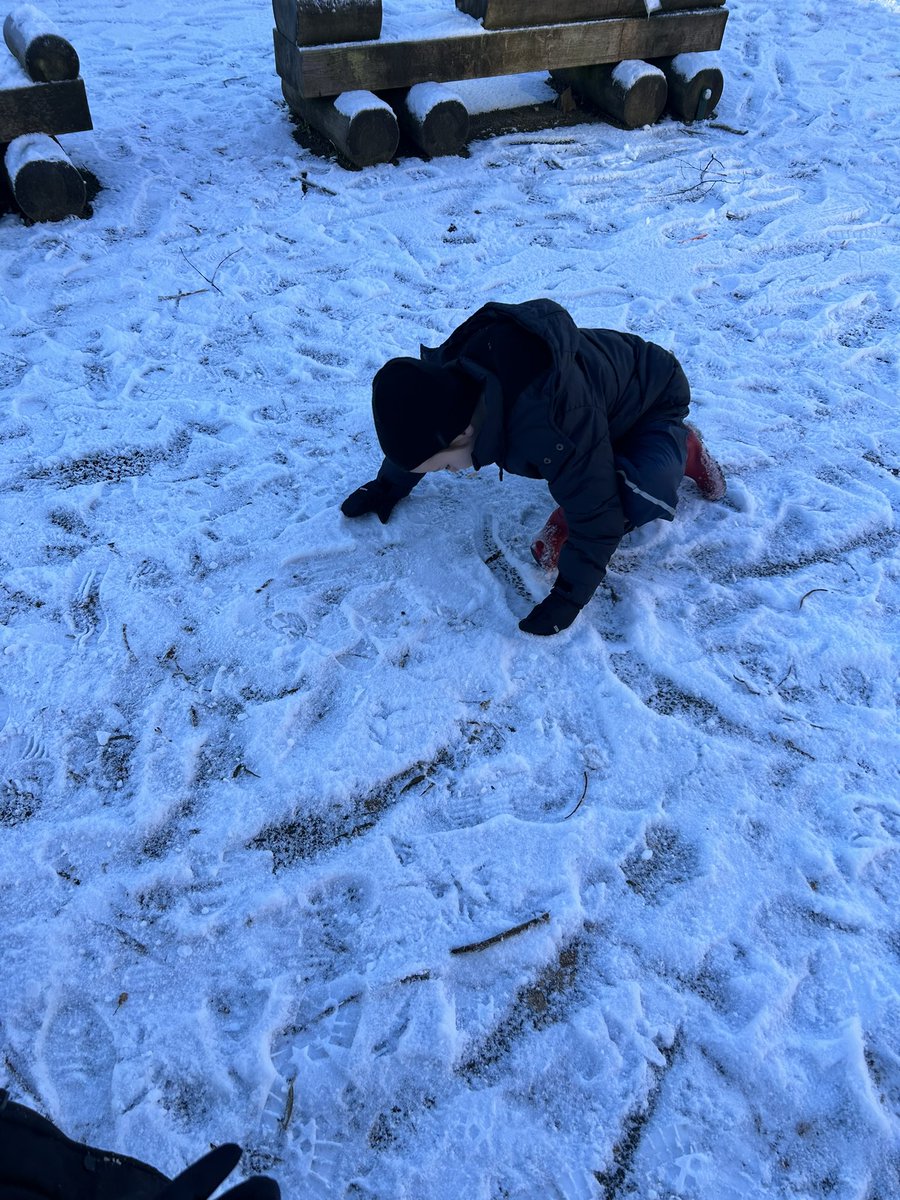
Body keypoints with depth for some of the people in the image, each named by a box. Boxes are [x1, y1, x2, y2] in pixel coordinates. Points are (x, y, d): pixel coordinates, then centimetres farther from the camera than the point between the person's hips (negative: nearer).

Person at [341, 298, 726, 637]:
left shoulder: (552, 423, -47)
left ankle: (679, 448, -2)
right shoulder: (448, 376, -23)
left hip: (652, 397, -8)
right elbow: (417, 435, 1)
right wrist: (388, 485, 10)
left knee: (633, 501, -31)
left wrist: (567, 597, -32)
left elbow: (595, 512, -37)